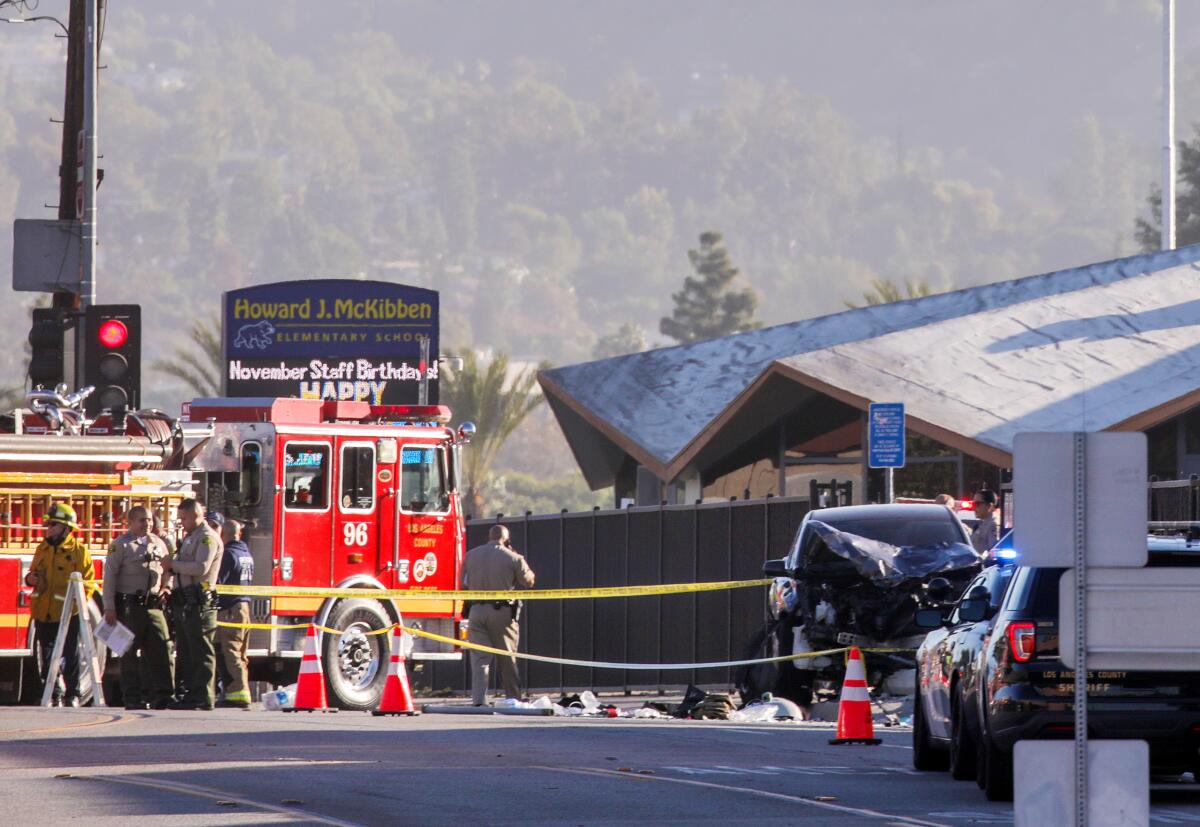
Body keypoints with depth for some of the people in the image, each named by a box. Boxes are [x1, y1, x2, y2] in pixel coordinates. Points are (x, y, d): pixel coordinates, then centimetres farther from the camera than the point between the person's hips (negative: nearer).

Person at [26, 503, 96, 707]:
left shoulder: (79, 551, -2)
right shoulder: (43, 549, 13)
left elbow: (88, 582, -2)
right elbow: (34, 572, 26)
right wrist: (30, 578, 2)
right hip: (43, 612, 4)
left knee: (70, 655, 0)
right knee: (48, 656, 4)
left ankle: (72, 695, 9)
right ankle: (53, 694, 12)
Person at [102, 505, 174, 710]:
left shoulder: (158, 544, 15)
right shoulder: (120, 545, -1)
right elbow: (110, 576, -4)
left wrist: (165, 589, 8)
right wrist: (109, 608, -10)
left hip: (153, 606, 4)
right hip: (129, 606, -4)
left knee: (162, 647, -5)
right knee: (131, 653, -1)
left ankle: (162, 695, -5)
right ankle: (133, 698, 3)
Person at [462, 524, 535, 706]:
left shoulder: (471, 555, 5)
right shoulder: (513, 558, -5)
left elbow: (465, 584, 13)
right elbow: (528, 581, 7)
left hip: (477, 610, 2)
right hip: (503, 611, -1)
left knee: (479, 658, -1)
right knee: (507, 659, 10)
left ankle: (479, 699, -15)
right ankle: (514, 699, 19)